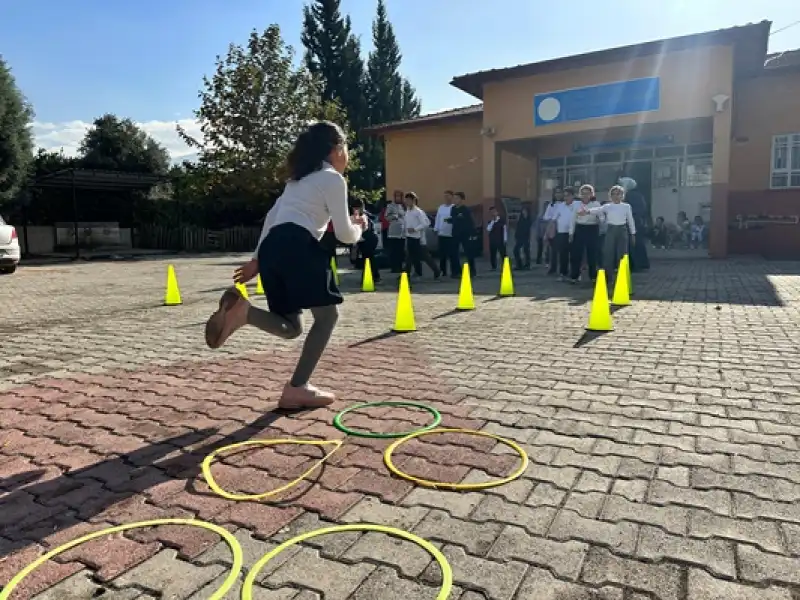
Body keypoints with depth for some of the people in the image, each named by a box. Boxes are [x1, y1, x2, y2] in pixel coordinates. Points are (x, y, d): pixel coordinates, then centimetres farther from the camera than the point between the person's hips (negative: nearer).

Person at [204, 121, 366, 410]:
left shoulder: (300, 179, 31)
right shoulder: (333, 178, 6)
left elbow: (271, 217, 26)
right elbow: (344, 235, 2)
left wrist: (257, 259, 26)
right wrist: (359, 226, 25)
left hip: (272, 247, 8)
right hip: (298, 245, -8)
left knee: (291, 327, 12)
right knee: (327, 315, 4)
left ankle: (241, 310, -16)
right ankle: (297, 388, -2)